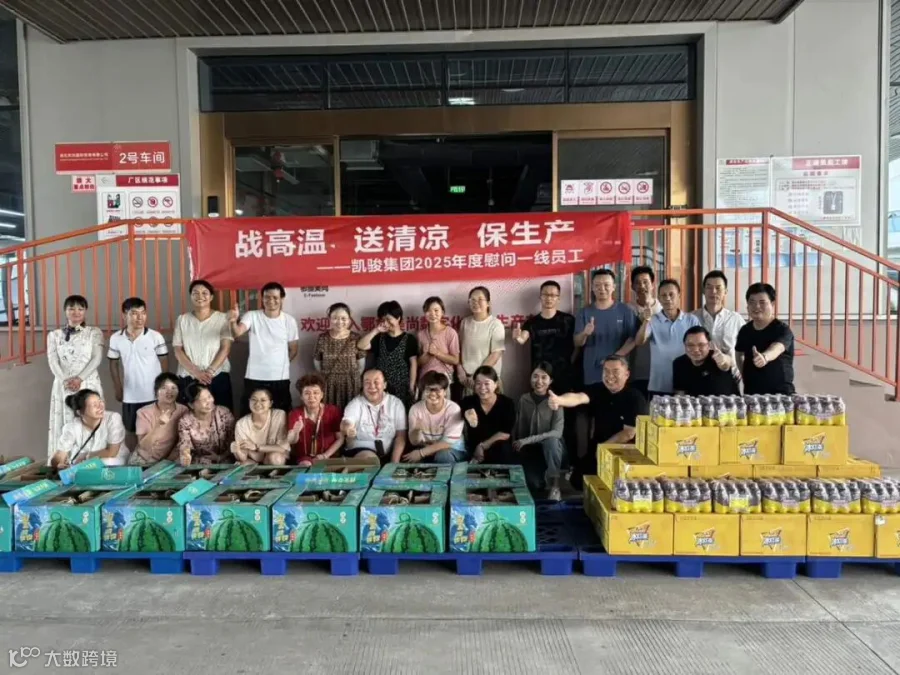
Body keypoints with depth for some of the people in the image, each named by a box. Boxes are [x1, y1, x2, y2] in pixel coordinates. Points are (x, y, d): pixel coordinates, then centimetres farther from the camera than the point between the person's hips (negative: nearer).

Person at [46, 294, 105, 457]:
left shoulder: (94, 332, 6)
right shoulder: (54, 335, 12)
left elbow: (97, 358, -4)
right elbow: (53, 360, 0)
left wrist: (79, 379, -17)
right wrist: (65, 380, -16)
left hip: (88, 384, -2)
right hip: (63, 386, 2)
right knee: (64, 425, 2)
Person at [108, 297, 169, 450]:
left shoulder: (156, 337, -8)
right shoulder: (116, 339, -2)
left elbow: (164, 363, -2)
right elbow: (113, 364, 8)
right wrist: (118, 389, 6)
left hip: (153, 394, -2)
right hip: (130, 395, 2)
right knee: (130, 431, 14)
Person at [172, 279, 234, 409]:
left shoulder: (222, 318, 3)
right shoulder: (182, 320, 8)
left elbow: (226, 348, -3)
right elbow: (177, 351, 2)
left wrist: (210, 371, -14)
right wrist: (196, 372, -10)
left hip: (218, 377, -1)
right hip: (188, 379, 2)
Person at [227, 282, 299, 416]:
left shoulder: (289, 321, 0)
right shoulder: (252, 316, -5)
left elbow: (294, 349, 9)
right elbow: (237, 333, -24)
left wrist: (280, 364, 8)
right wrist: (233, 322, -44)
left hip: (280, 379, 1)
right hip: (254, 378, -1)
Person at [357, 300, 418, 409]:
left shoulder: (409, 339, -2)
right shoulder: (379, 338, 8)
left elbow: (413, 364, -3)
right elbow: (360, 346, -5)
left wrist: (412, 387, -7)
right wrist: (375, 330, -9)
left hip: (402, 388, -3)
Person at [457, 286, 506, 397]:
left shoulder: (495, 324, -6)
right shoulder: (465, 322, 8)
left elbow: (496, 354, -10)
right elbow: (458, 349, 12)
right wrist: (460, 370, 0)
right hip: (466, 378, 4)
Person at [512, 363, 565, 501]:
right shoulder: (523, 399, -1)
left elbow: (557, 432, -22)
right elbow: (517, 429, 4)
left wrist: (527, 440, -27)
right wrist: (515, 446, -12)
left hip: (550, 448, -2)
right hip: (529, 450, 2)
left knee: (551, 440, -37)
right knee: (534, 484, -23)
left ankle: (554, 484, -22)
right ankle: (543, 477, 14)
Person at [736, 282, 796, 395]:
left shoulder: (782, 329, -13)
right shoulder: (745, 330, 2)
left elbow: (776, 349, -35)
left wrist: (765, 357, -55)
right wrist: (744, 374, 7)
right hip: (751, 392, 5)